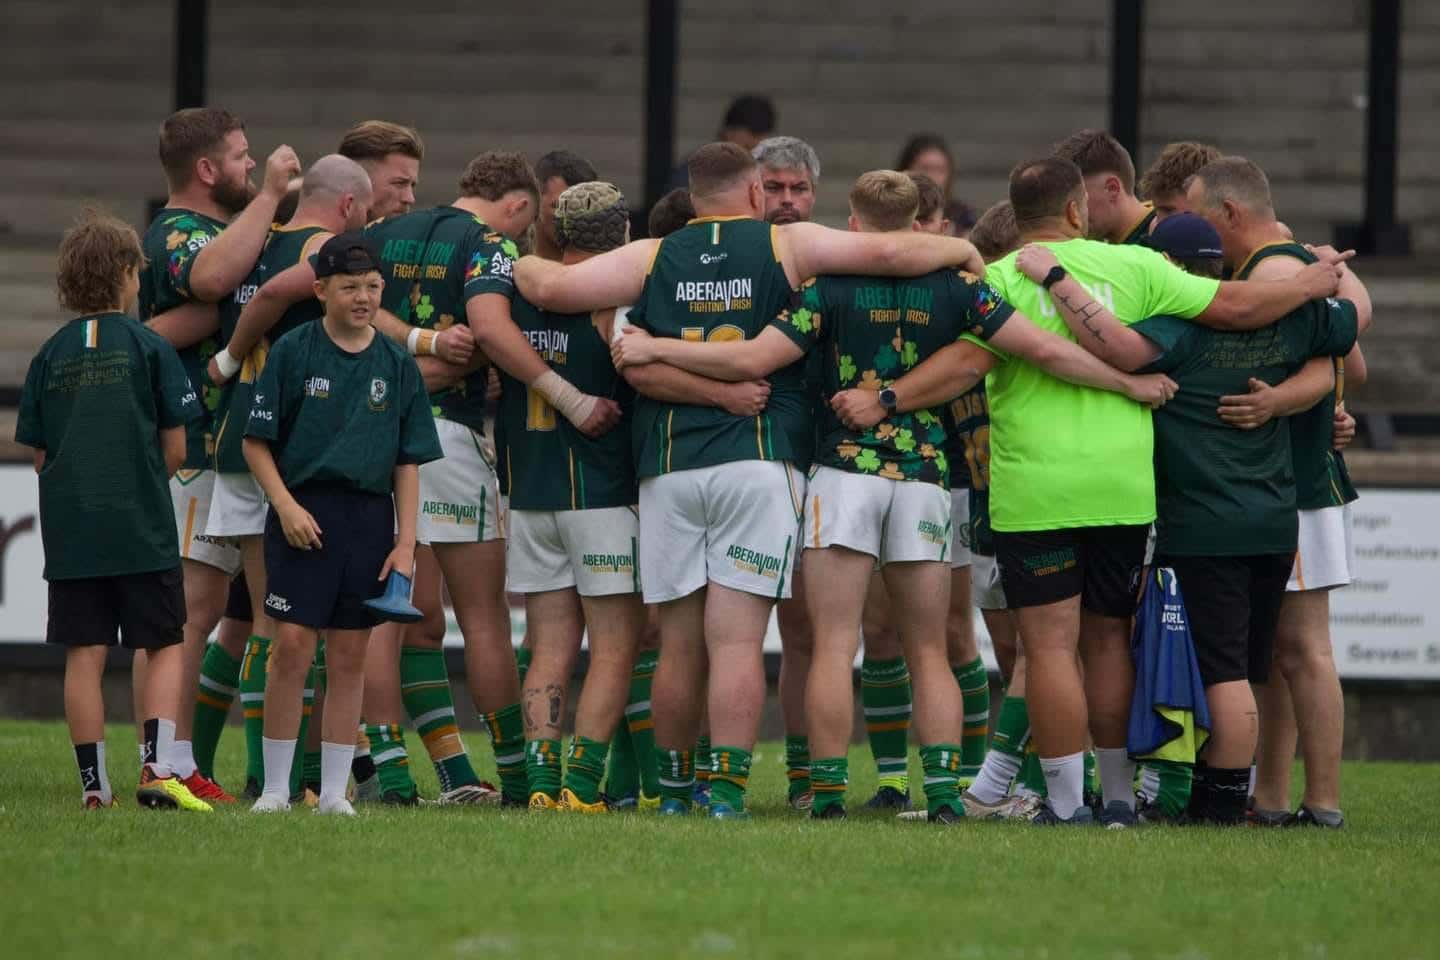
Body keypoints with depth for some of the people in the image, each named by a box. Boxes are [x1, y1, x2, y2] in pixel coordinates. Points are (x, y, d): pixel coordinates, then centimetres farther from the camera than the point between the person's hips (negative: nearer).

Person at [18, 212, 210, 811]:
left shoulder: (50, 355, 7)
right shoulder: (149, 348, -2)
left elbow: (39, 455, 9)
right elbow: (174, 449, -1)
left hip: (69, 532, 3)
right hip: (142, 527, -3)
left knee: (84, 655, 4)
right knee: (164, 648, 6)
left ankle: (93, 783, 2)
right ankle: (157, 767, -10)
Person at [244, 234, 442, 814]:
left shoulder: (397, 366, 9)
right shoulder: (293, 353, 1)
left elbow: (408, 463, 10)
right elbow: (257, 443, 1)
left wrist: (406, 542, 4)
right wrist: (286, 505, -11)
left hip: (369, 516, 3)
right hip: (303, 513, -3)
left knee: (350, 656, 5)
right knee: (292, 645, -9)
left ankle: (334, 791, 10)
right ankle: (276, 789, -2)